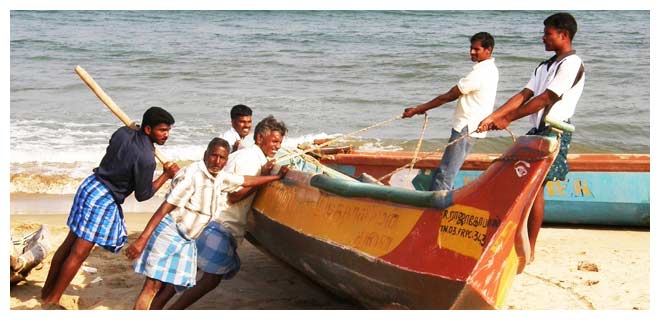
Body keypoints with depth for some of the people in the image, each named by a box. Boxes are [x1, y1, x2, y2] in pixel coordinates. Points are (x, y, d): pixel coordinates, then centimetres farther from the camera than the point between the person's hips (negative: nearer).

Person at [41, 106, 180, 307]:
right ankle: (52, 299, 11)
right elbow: (142, 195, -9)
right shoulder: (146, 159, -22)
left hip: (90, 185, 9)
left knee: (70, 243, 18)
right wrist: (166, 175, -2)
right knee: (79, 253, 1)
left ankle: (47, 290, 31)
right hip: (104, 199, -9)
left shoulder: (123, 132, -1)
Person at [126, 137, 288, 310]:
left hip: (187, 240, 8)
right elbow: (166, 206, -20)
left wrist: (277, 177, 34)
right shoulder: (192, 174, -17)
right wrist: (142, 239, -24)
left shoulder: (221, 178, 8)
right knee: (153, 286, -14)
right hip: (168, 232, -8)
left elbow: (246, 181, 26)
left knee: (162, 286, 4)